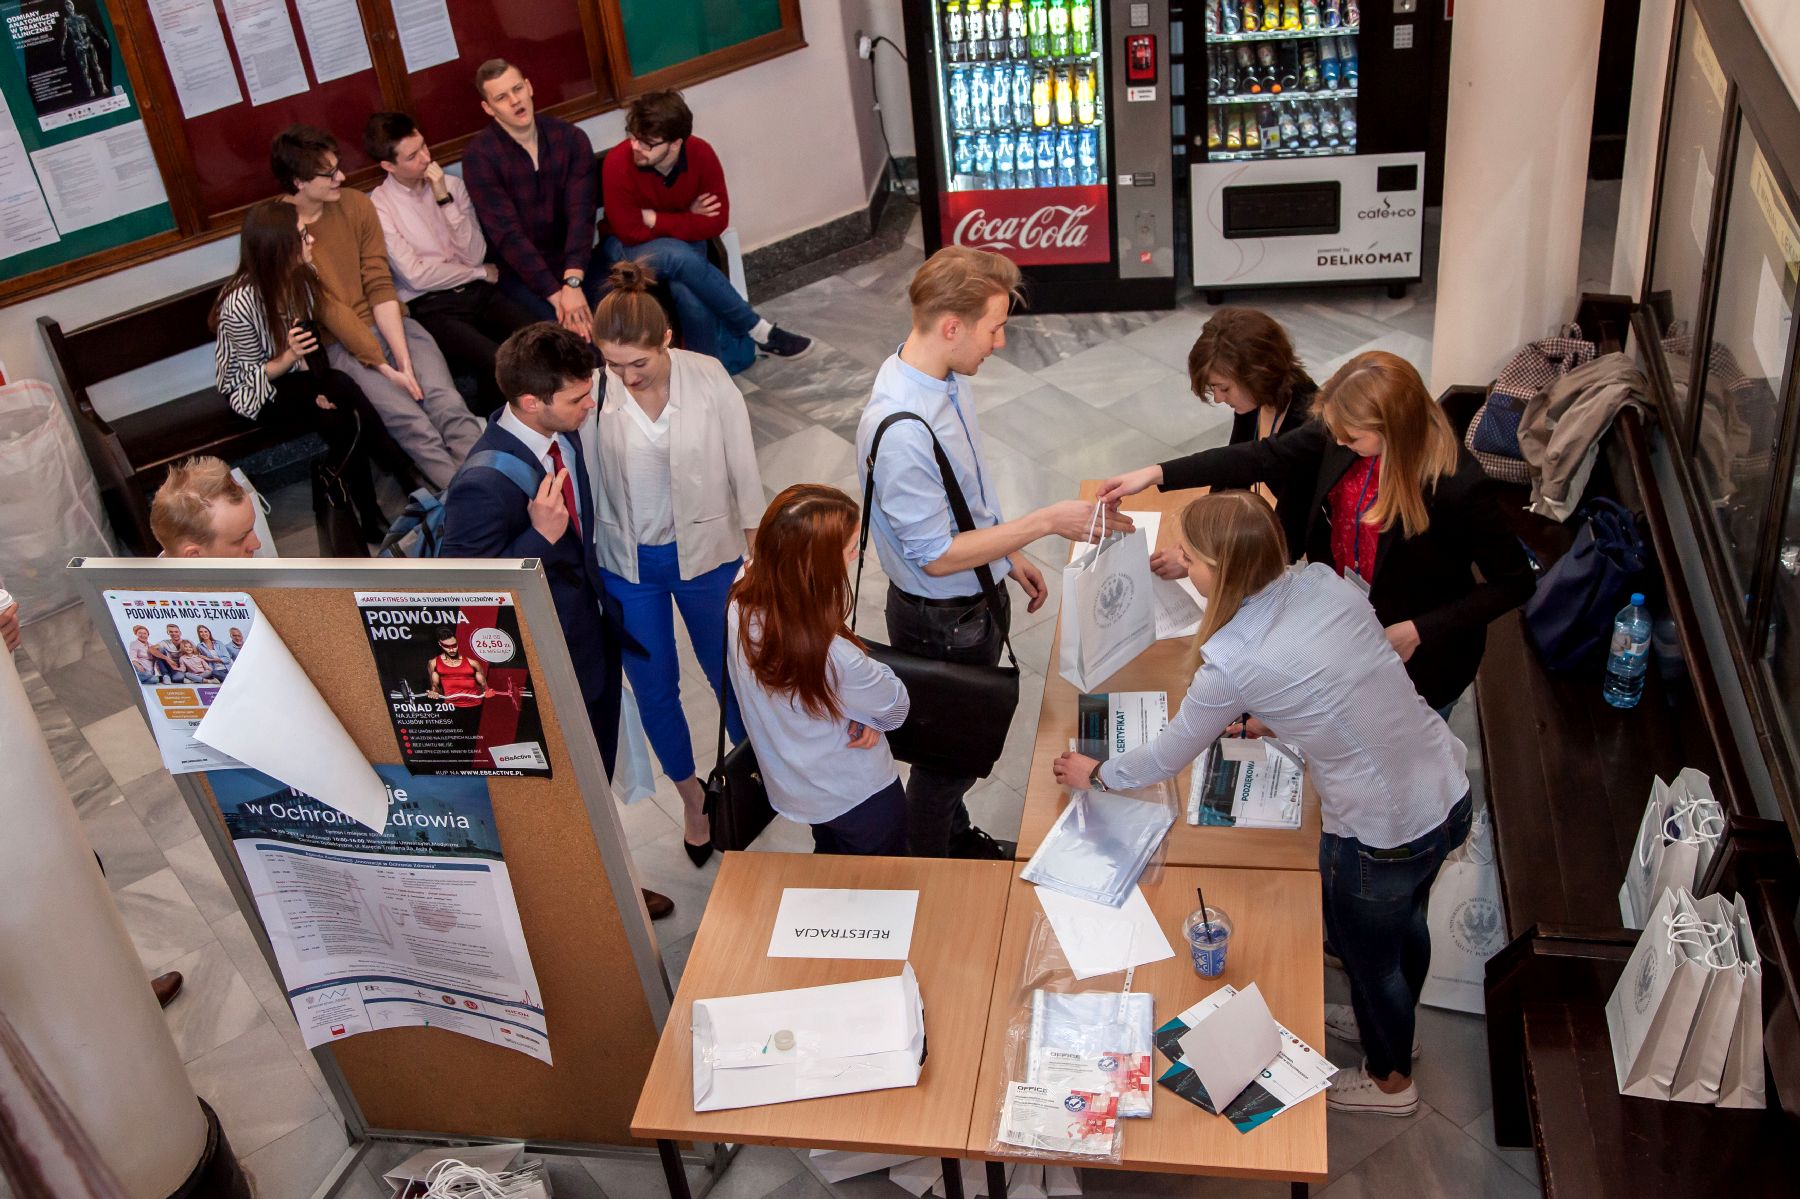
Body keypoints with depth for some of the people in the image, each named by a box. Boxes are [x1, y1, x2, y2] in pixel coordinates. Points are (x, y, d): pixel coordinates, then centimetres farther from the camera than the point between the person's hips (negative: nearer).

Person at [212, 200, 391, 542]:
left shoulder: (300, 275, -10)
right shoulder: (241, 304, -28)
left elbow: (309, 340, 0)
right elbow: (254, 376, -17)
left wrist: (316, 383, -17)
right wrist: (290, 357, -36)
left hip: (296, 375, 6)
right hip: (254, 390, -5)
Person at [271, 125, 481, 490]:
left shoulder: (355, 204, 3)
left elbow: (380, 285, -1)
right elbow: (328, 309, -12)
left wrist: (405, 360, -12)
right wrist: (384, 368, -16)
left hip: (390, 324, 4)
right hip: (339, 346, -4)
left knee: (448, 404, -22)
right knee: (413, 425, -26)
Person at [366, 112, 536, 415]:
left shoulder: (450, 185, 9)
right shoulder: (378, 208, -5)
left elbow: (474, 254, -1)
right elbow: (417, 276, -9)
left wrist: (444, 199, -9)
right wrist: (481, 273, 0)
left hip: (477, 292, 5)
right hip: (430, 308, -4)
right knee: (498, 362, -30)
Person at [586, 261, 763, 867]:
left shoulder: (709, 379, -18)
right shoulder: (593, 390, -17)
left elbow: (744, 472, -8)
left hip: (705, 552, -1)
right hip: (625, 564, 1)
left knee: (729, 675, 18)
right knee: (654, 691, 15)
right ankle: (693, 798, 40)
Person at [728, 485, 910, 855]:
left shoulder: (742, 602, -24)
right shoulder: (833, 657, -43)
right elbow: (896, 708, -22)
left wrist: (857, 713, -20)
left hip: (789, 784, 6)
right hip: (859, 797, -6)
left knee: (829, 860, 35)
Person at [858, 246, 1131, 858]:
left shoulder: (947, 375, -5)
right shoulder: (901, 433, -35)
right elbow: (937, 556, -29)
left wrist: (1010, 555, 17)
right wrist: (1048, 521, -26)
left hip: (977, 596, 9)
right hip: (943, 620, -9)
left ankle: (957, 836, 53)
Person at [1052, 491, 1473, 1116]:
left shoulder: (1231, 665, -23)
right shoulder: (1327, 582, -8)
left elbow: (1165, 758, -7)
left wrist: (1095, 776, 11)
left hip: (1382, 836, -6)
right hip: (1451, 791, 6)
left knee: (1369, 956, 25)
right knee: (1403, 920, 34)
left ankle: (1390, 1080, 53)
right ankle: (1394, 1024, 64)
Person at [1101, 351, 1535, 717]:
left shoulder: (1458, 486, -32)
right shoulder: (1345, 432, -18)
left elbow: (1514, 582, -20)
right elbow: (1264, 458, -8)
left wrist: (1418, 631, -24)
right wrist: (1156, 475, -11)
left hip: (1416, 659, -5)